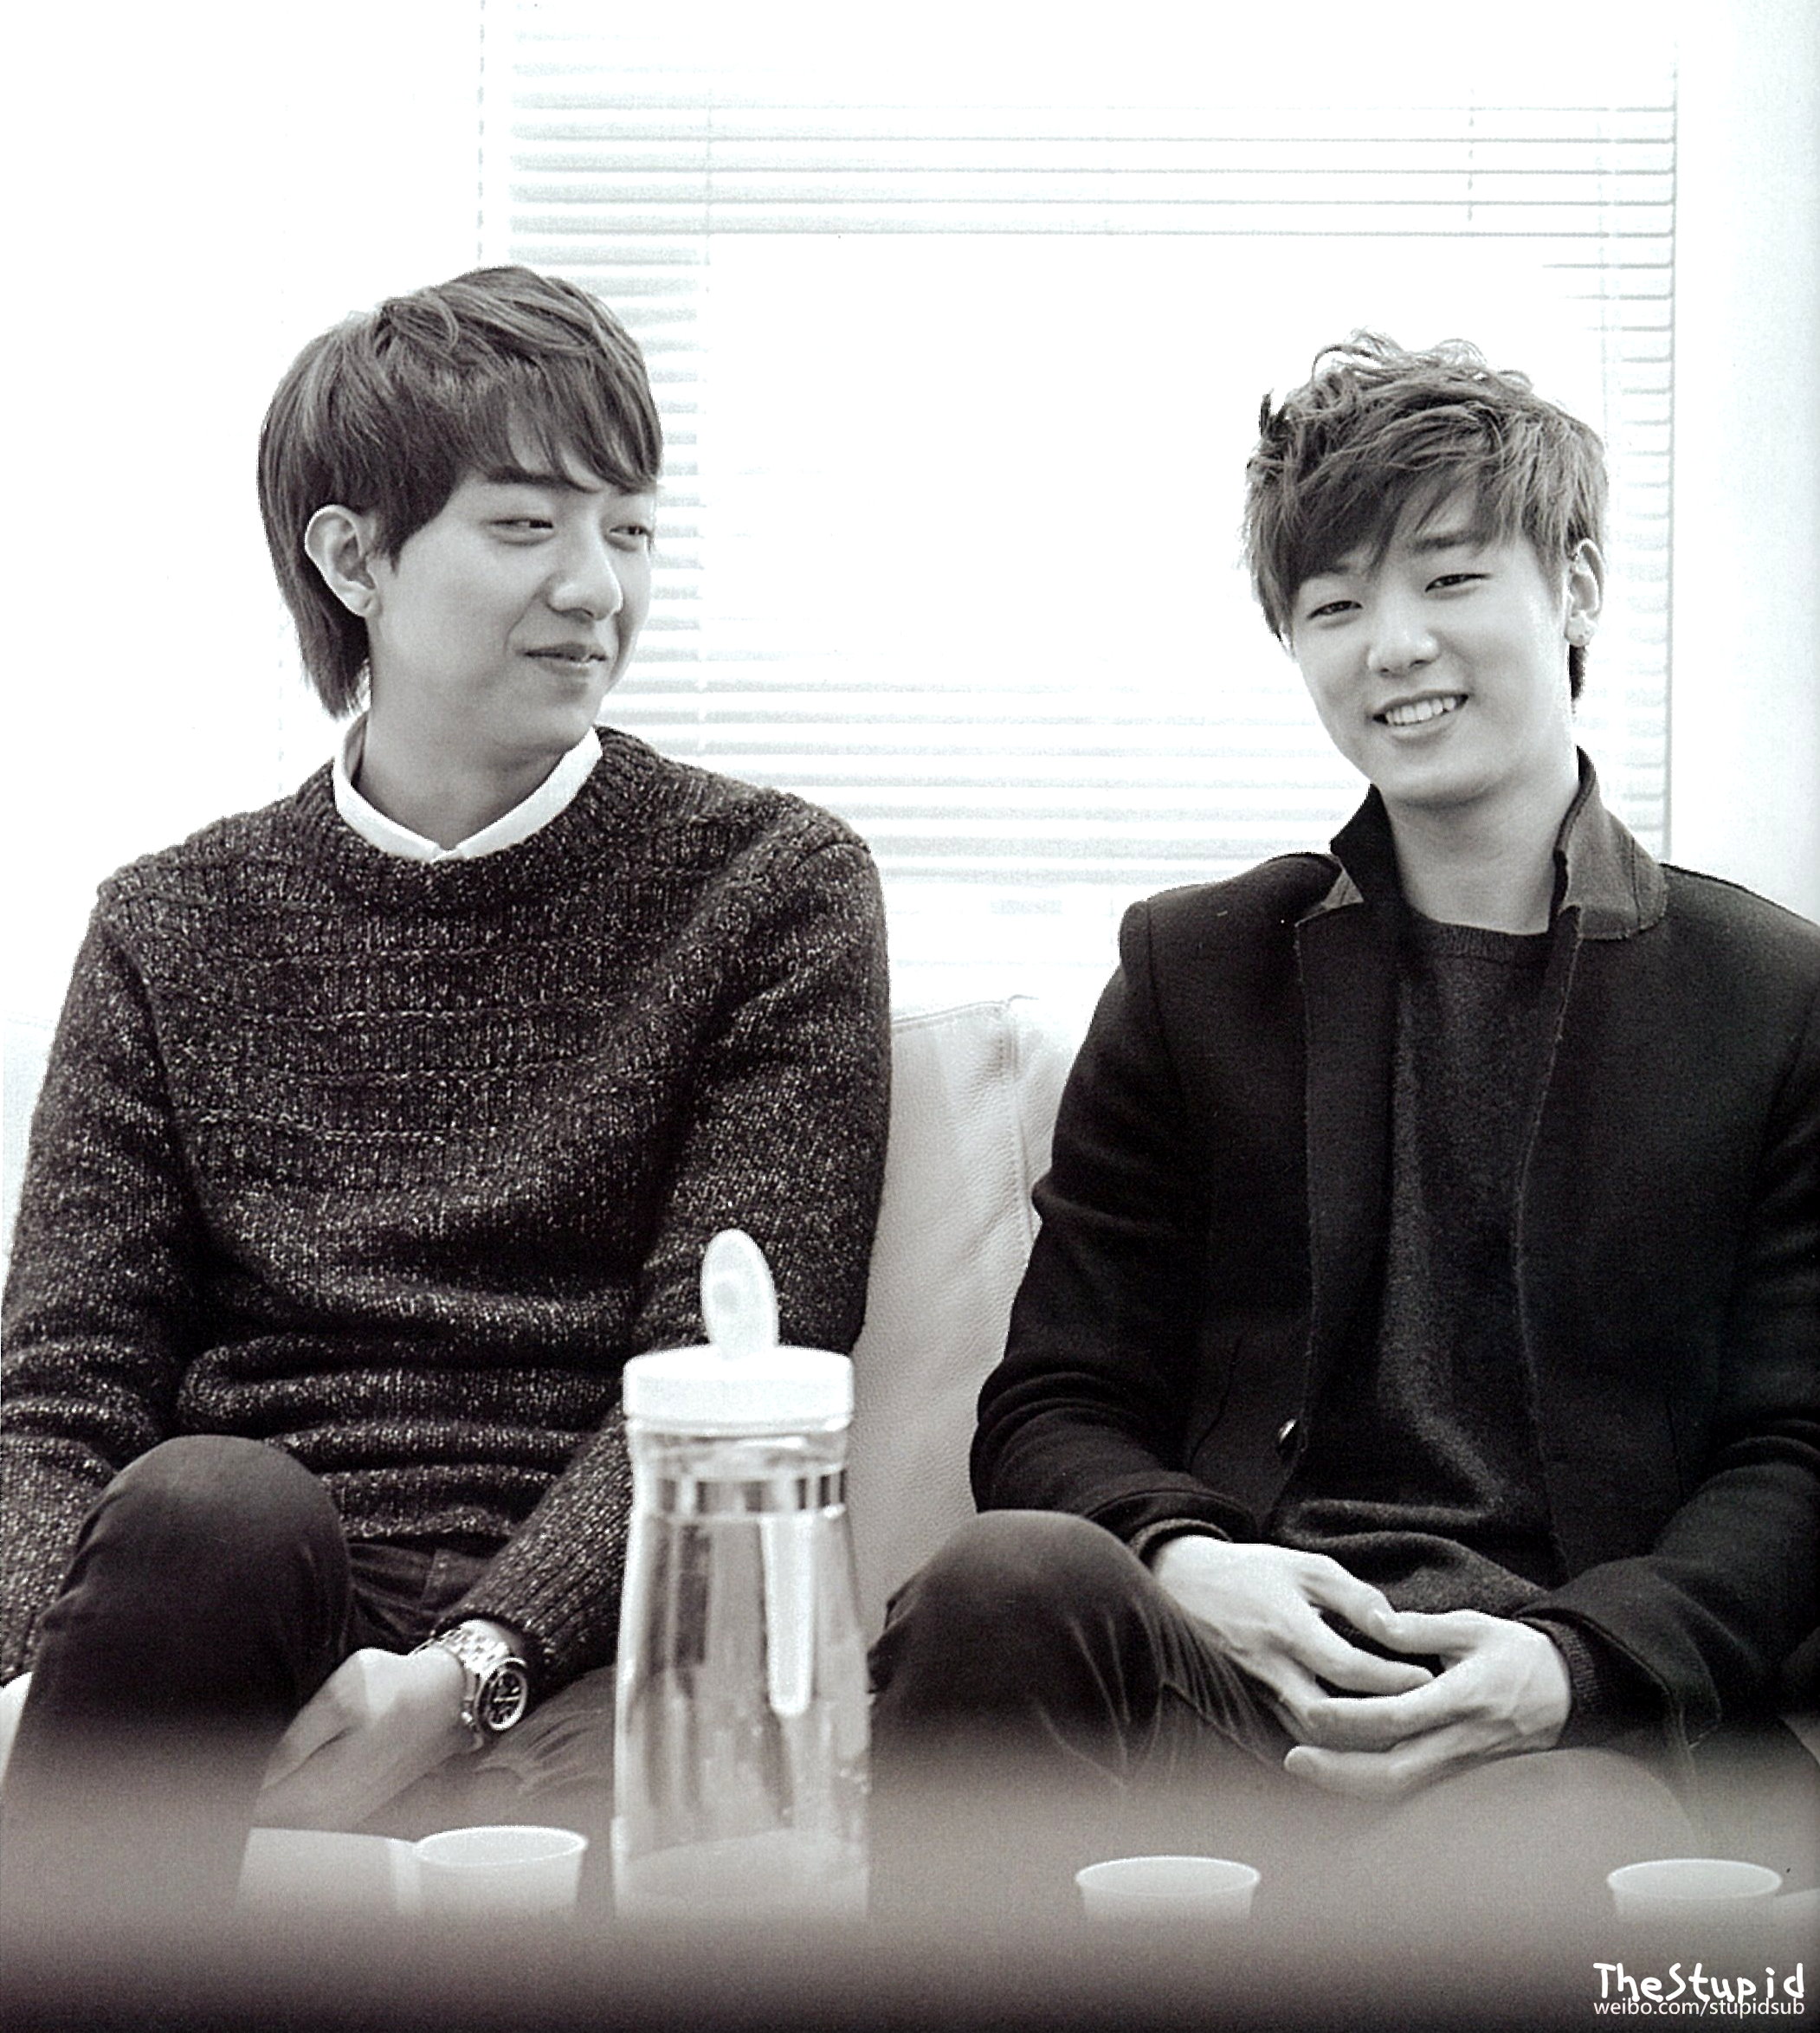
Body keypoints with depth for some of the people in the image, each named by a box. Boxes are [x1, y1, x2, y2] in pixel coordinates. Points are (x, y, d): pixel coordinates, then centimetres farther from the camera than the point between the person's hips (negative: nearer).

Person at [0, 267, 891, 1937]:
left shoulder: (776, 890, 11)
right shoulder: (177, 927, 18)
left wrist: (469, 1668, -18)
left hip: (573, 1659, -1)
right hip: (225, 1622, 2)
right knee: (205, 1501, -35)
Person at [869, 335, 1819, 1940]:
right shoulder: (1192, 967, 20)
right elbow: (1051, 1408, 15)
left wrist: (1573, 1658, -12)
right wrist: (1179, 1560, -10)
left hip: (1560, 1726, -2)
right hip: (1231, 1643, 3)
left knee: (1523, 1881, -40)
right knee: (1010, 1580, -35)